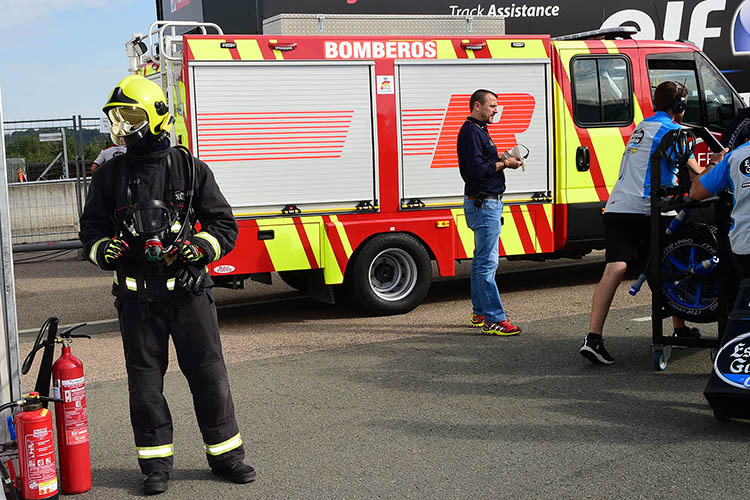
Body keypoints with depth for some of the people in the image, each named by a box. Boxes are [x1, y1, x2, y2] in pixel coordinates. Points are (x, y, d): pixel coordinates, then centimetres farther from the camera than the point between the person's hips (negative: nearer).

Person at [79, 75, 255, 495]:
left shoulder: (190, 169, 2)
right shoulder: (111, 176, 7)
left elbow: (224, 224, 4)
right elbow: (92, 226, 13)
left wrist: (200, 248, -15)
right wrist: (103, 248, -9)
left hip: (188, 290, -1)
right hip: (138, 296, 2)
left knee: (208, 374, 4)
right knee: (145, 381, 7)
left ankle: (226, 453, 17)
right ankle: (157, 463, 20)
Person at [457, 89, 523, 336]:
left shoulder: (478, 130, 20)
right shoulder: (471, 132, -14)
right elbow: (477, 170, -22)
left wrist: (503, 161, 9)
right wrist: (504, 164, -11)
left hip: (488, 202, 11)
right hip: (483, 203, -11)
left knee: (482, 261, 15)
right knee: (487, 263, -10)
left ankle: (480, 314, 22)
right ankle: (494, 319, -10)